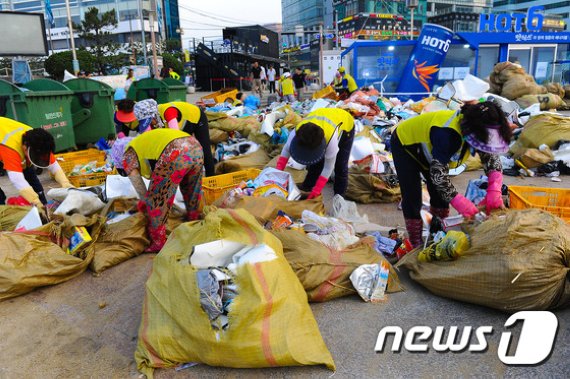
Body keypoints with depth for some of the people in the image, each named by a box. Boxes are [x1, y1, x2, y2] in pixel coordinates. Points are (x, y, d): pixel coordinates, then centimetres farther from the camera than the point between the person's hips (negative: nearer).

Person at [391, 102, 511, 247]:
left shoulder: (477, 132, -19)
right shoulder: (448, 134, -43)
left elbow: (492, 159, -12)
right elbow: (437, 173, -40)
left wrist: (494, 190, -28)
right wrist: (460, 202, -41)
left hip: (426, 145, 7)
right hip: (404, 144, -7)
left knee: (441, 193, 3)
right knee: (412, 197, -12)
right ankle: (416, 244, -1)